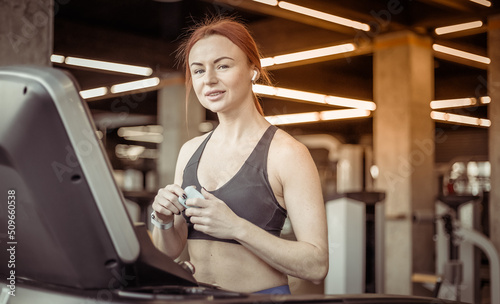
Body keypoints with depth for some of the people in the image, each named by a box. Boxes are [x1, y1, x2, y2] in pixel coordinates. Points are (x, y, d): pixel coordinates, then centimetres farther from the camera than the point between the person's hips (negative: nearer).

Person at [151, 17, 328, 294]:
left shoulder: (287, 153, -7)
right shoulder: (190, 151, 10)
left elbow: (316, 266, -11)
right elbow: (170, 251, 15)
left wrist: (237, 228, -19)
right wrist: (164, 221, -5)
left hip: (262, 294, -4)